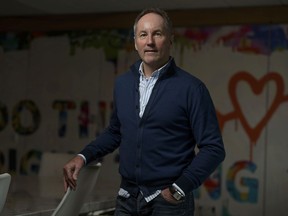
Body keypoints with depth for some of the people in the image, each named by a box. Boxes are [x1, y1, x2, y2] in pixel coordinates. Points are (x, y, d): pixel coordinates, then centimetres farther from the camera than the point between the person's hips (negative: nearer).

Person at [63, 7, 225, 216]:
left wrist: (180, 189, -16)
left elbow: (213, 148, -10)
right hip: (127, 197, 5)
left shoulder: (191, 87, -10)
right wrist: (84, 156, 4)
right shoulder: (122, 83, 5)